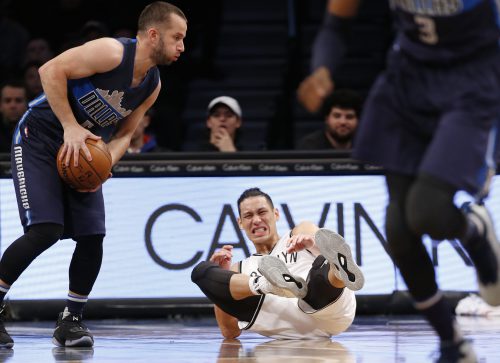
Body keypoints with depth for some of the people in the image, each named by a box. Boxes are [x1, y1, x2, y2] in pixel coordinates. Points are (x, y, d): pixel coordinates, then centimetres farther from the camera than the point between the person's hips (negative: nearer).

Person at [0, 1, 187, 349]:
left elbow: (125, 134, 12)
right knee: (45, 230, -20)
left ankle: (71, 321, 11)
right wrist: (70, 127, -27)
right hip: (41, 138, -7)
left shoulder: (152, 86, 3)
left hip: (84, 151, 7)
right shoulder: (112, 53, -22)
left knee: (92, 238, -4)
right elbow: (51, 71, -24)